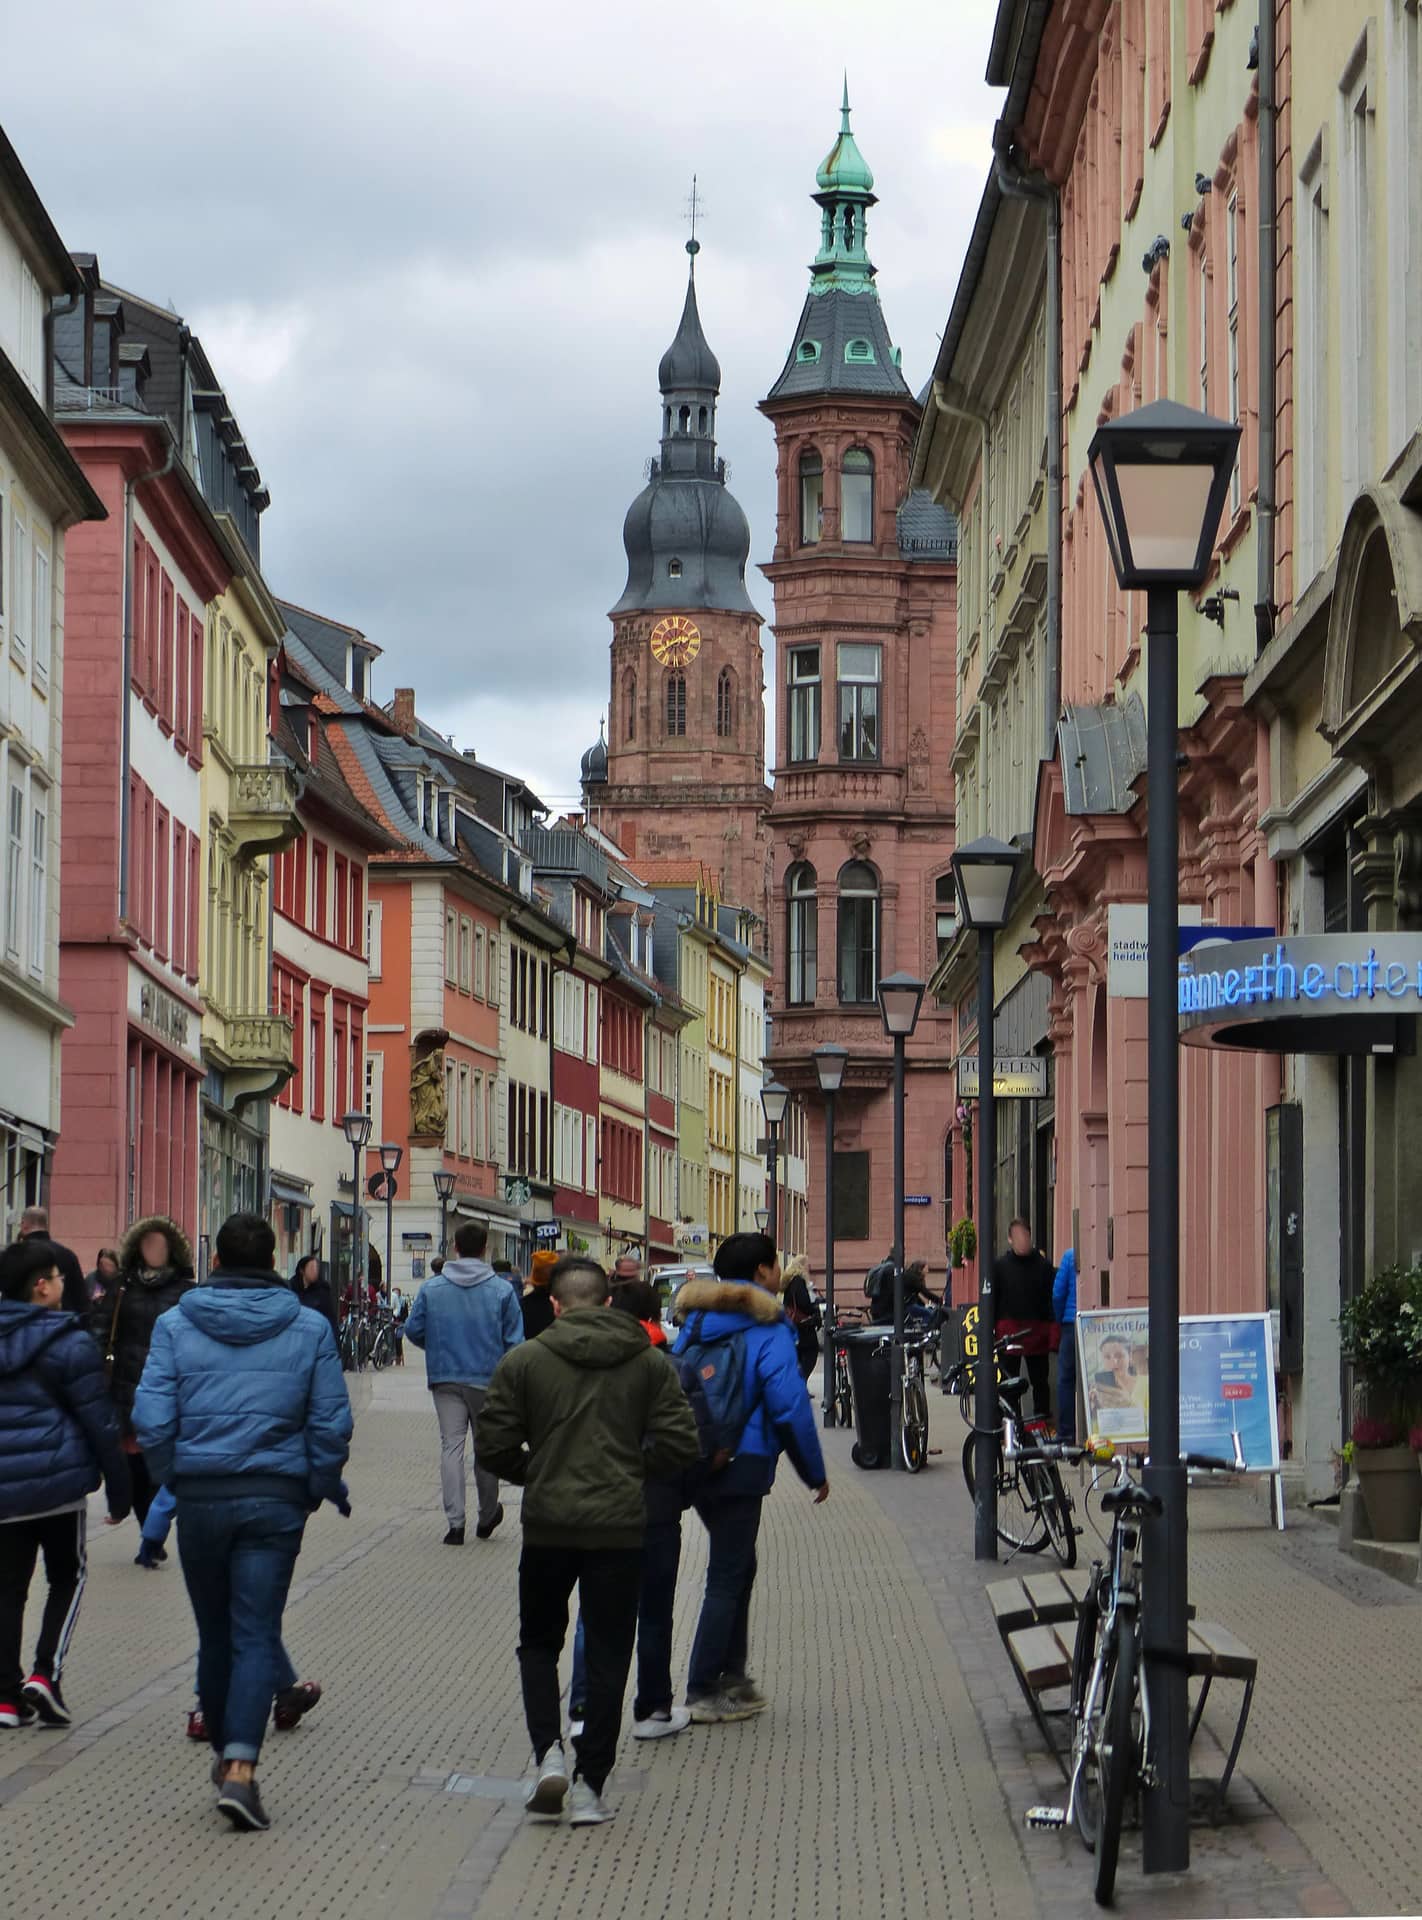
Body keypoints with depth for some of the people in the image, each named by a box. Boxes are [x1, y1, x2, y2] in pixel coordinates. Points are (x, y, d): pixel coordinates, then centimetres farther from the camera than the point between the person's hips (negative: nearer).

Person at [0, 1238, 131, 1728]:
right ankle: (45, 1674, -4)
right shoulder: (67, 1343, -10)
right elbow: (100, 1423, -8)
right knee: (67, 1578, 12)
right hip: (58, 1479, -4)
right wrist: (118, 1487, 0)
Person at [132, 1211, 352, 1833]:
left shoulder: (176, 1324, 0)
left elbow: (151, 1419, -6)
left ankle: (223, 1750, 29)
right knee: (257, 1633, -2)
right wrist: (322, 1487, 13)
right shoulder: (310, 1328, 1)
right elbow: (331, 1424, -1)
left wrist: (174, 1478, 9)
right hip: (275, 1498, -1)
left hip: (200, 1497, 1)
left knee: (215, 1632, 15)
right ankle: (240, 1765, -16)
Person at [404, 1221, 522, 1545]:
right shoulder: (501, 1291, -6)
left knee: (451, 1446, 2)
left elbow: (414, 1330, 2)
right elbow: (515, 1340, -6)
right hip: (488, 1381, 0)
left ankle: (455, 1522, -7)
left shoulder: (431, 1288, -2)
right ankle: (487, 1517, 28)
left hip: (445, 1379, 0)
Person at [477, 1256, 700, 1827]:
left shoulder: (524, 1360, -3)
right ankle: (590, 1786, 5)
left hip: (548, 1524, -1)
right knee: (607, 1655, 8)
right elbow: (680, 1443, -3)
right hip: (619, 1527, 1)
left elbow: (494, 1443, -5)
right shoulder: (649, 1361, 1)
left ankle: (548, 1753, -3)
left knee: (539, 1643, 17)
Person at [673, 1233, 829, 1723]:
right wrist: (815, 1473, -5)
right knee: (727, 1577, -1)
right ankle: (703, 1693, 0)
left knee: (737, 1567, 21)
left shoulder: (696, 1323, 10)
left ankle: (731, 1675, 25)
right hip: (741, 1466, -7)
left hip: (693, 1464, 7)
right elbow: (790, 1406, -15)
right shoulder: (767, 1329, -11)